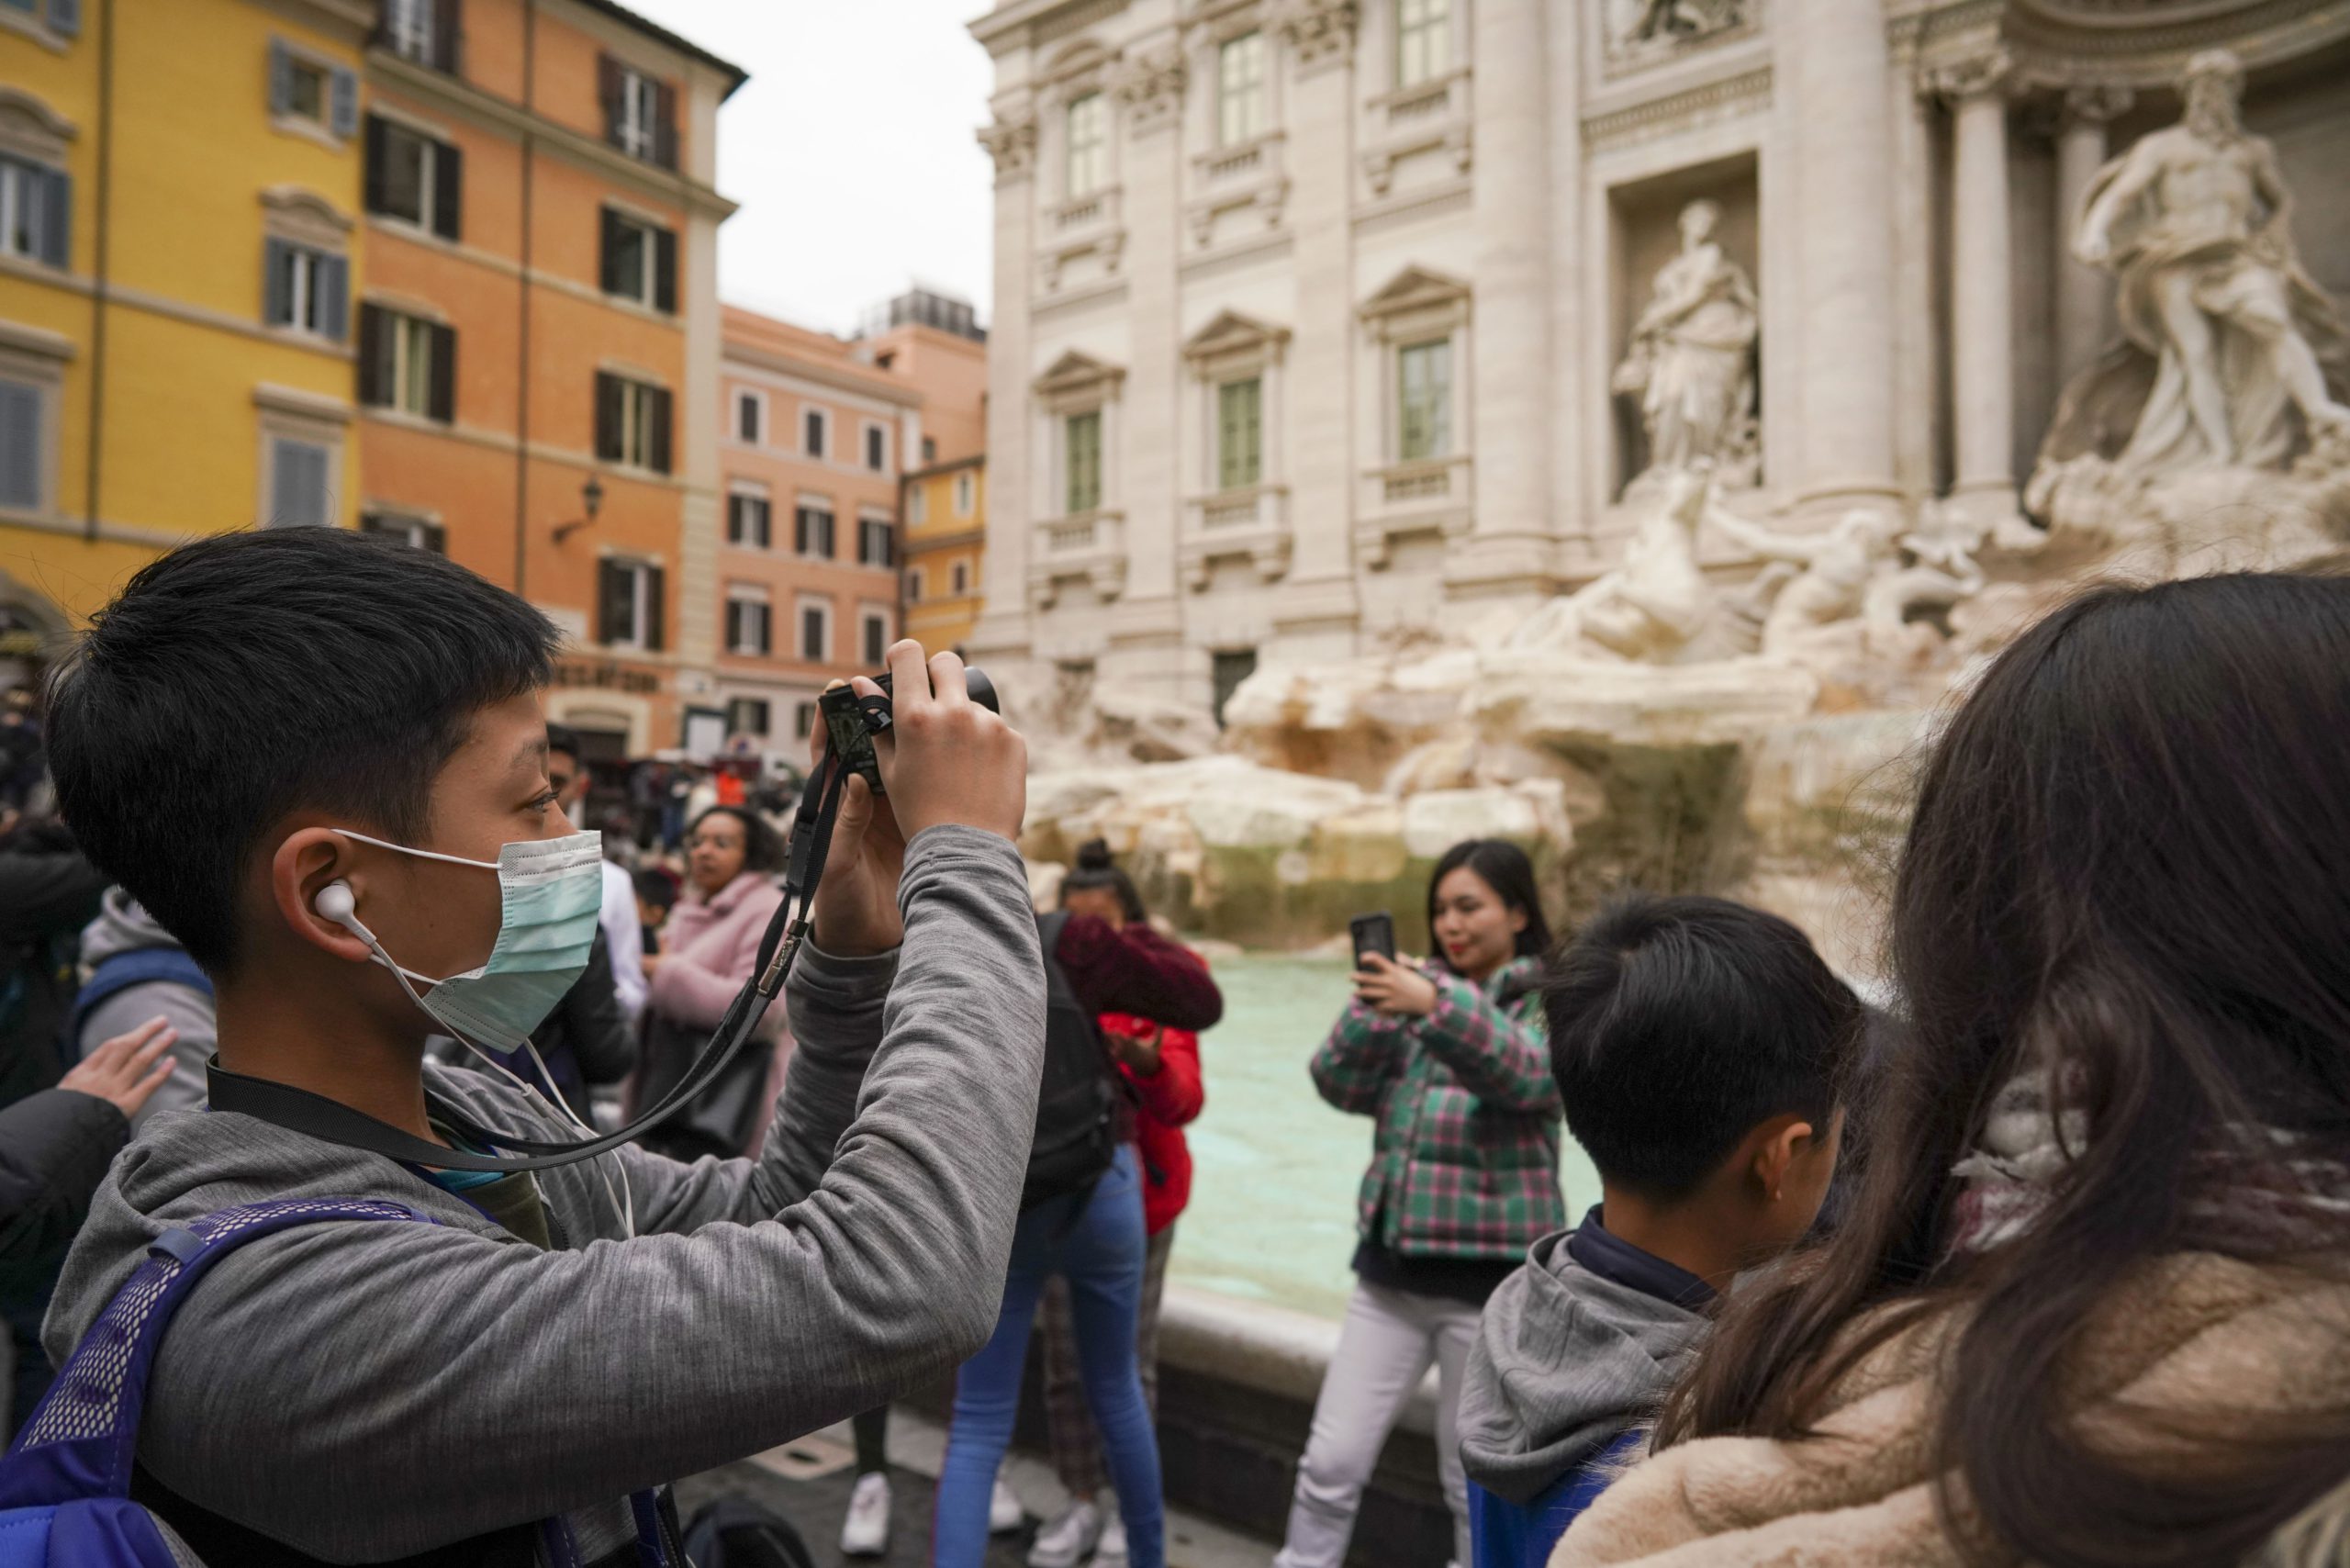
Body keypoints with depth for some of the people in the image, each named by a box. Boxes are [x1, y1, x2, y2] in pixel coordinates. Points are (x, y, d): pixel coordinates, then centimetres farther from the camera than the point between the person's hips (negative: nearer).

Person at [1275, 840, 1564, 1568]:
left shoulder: (1555, 999, -2)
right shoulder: (1420, 988, 10)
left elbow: (1533, 1076, -23)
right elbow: (1341, 1086, -1)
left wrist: (1437, 1004, -36)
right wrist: (1370, 1005, -19)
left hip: (1492, 1274, -4)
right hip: (1393, 1266, 4)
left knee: (1479, 1484, 8)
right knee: (1330, 1462, 4)